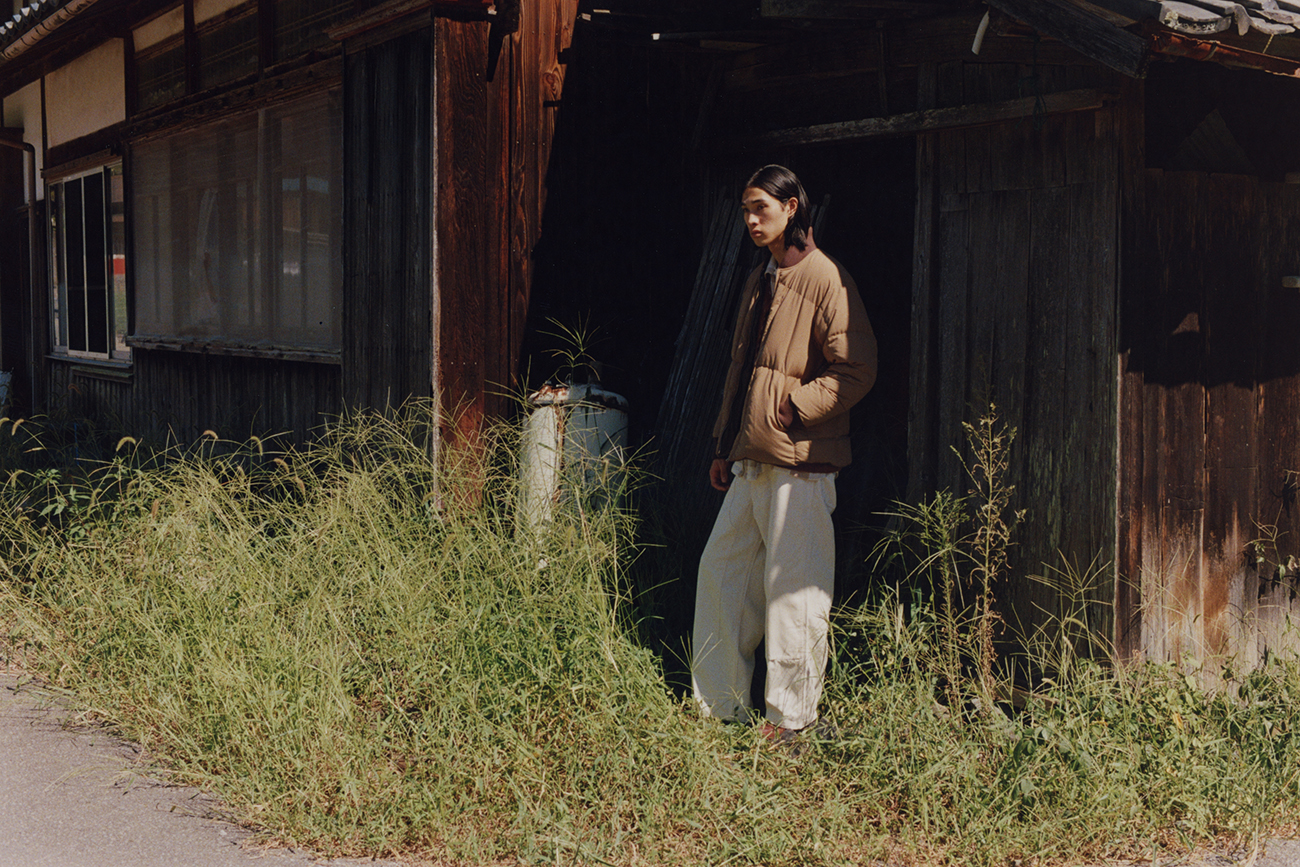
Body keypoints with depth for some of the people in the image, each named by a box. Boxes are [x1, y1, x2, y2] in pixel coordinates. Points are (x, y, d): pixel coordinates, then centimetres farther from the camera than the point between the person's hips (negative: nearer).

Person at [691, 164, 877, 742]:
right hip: (750, 464, 9)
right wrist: (726, 446, 21)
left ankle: (790, 720, 8)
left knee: (792, 591, -3)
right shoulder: (759, 282, 18)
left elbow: (856, 371, -14)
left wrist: (793, 408, -17)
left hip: (798, 465, -9)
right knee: (720, 573, 12)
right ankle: (719, 706, 23)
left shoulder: (824, 279, -9)